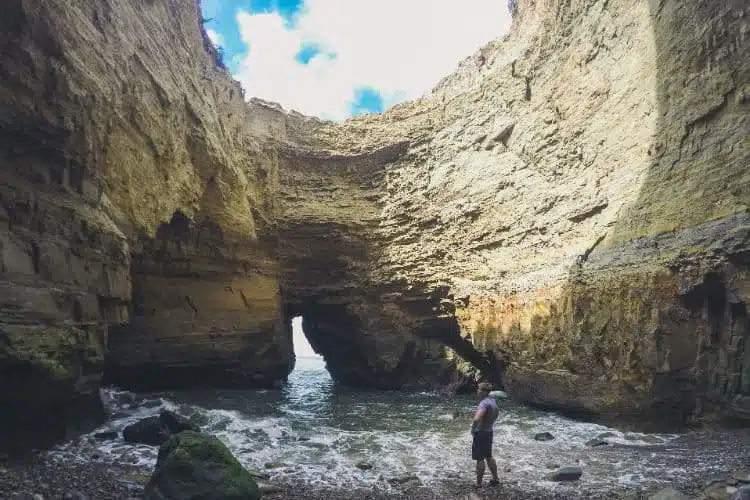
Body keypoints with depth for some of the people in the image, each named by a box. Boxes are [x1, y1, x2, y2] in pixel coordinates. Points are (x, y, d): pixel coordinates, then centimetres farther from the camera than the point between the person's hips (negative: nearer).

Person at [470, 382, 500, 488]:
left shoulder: (484, 403, -26)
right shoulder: (493, 401, 3)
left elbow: (476, 419, -38)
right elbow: (497, 412, 25)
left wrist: (473, 429, -20)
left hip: (481, 433, -9)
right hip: (489, 432, 9)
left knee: (480, 459, 2)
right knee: (489, 457, 23)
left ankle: (478, 484, 12)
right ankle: (495, 479, 34)